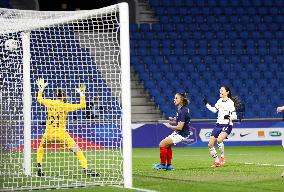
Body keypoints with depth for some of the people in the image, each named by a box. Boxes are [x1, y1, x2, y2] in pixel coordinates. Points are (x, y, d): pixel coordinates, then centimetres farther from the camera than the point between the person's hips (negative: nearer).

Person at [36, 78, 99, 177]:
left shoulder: (49, 103, 2)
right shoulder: (65, 106, -6)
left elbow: (39, 99, 22)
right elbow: (82, 105, -4)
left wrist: (41, 88, 34)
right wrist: (81, 93, 6)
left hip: (49, 134, 3)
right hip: (61, 134, -3)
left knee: (41, 147, 30)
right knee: (77, 150, 2)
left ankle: (39, 168, 21)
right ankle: (86, 169, -9)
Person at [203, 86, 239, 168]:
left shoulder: (230, 102, -8)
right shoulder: (220, 101, 12)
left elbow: (234, 116, -10)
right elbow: (214, 109, 14)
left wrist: (229, 117, -30)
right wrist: (206, 104, 4)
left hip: (227, 125, -7)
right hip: (218, 125, 7)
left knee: (219, 139, -33)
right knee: (210, 145, 0)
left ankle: (222, 157, -14)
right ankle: (217, 162, 14)